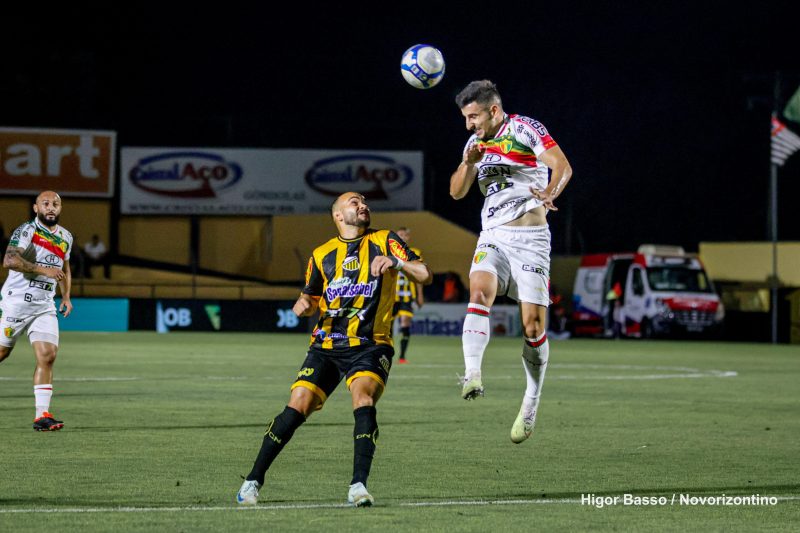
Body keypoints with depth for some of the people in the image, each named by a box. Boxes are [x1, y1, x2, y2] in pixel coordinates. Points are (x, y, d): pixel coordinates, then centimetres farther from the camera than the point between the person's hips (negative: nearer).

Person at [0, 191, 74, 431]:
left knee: (47, 356, -8)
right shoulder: (26, 231, -10)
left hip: (45, 306, 5)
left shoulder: (65, 237, 12)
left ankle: (42, 415, -10)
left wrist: (66, 296, 19)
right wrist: (43, 269, -28)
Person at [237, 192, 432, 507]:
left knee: (363, 398, -29)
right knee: (296, 408, -9)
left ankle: (359, 485, -28)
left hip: (370, 345, -2)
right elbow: (310, 297, 26)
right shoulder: (322, 255, 13)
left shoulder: (384, 241, 4)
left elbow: (425, 276, -5)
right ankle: (254, 480, 2)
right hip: (326, 345, 2)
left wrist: (396, 261, -24)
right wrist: (302, 305, 2)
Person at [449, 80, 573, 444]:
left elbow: (562, 166, -17)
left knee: (533, 324, -6)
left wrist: (549, 193, -38)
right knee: (479, 292, -26)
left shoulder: (525, 129, -4)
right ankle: (472, 375, -40)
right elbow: (456, 192, 13)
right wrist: (469, 162, -6)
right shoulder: (476, 141, 15)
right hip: (493, 237, 4)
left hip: (530, 237, -4)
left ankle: (532, 402, 11)